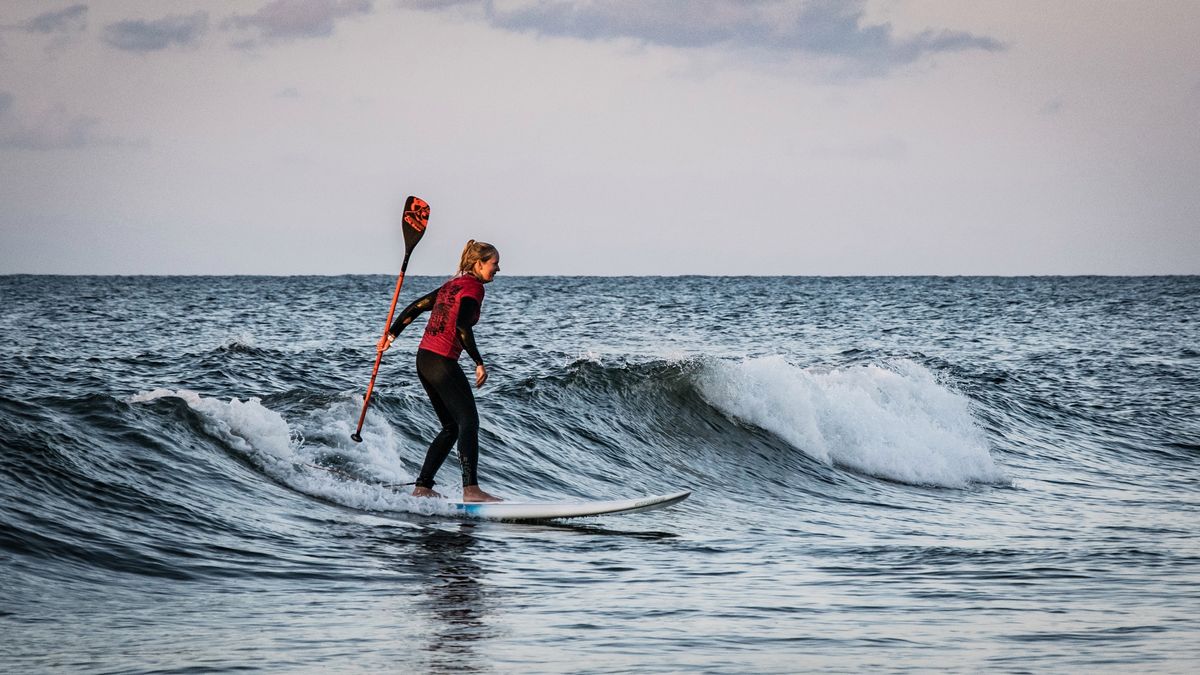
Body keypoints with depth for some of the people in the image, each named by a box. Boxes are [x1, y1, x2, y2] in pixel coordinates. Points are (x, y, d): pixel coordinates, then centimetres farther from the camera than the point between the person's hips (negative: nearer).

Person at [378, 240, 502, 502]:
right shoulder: (473, 286, -8)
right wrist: (479, 362, -19)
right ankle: (471, 489, -26)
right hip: (442, 361, -9)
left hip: (424, 359, 9)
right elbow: (461, 325, -21)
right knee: (469, 420, -14)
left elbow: (416, 306, 22)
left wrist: (391, 334, 28)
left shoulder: (452, 285, 19)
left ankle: (422, 487, 13)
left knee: (451, 427, 14)